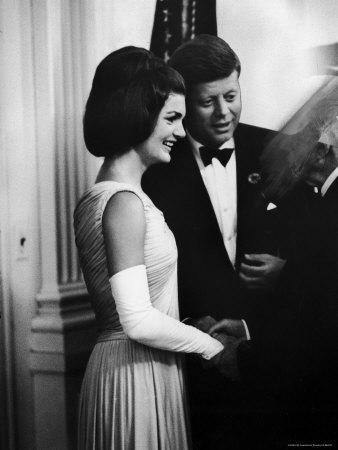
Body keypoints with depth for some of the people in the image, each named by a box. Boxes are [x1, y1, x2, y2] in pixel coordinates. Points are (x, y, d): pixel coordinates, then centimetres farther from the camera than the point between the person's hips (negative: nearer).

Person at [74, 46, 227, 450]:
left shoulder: (94, 197, 8)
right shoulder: (124, 201, -20)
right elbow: (138, 321, -23)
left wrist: (195, 326, 12)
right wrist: (212, 345, -10)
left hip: (112, 363, 9)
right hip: (136, 377, -9)